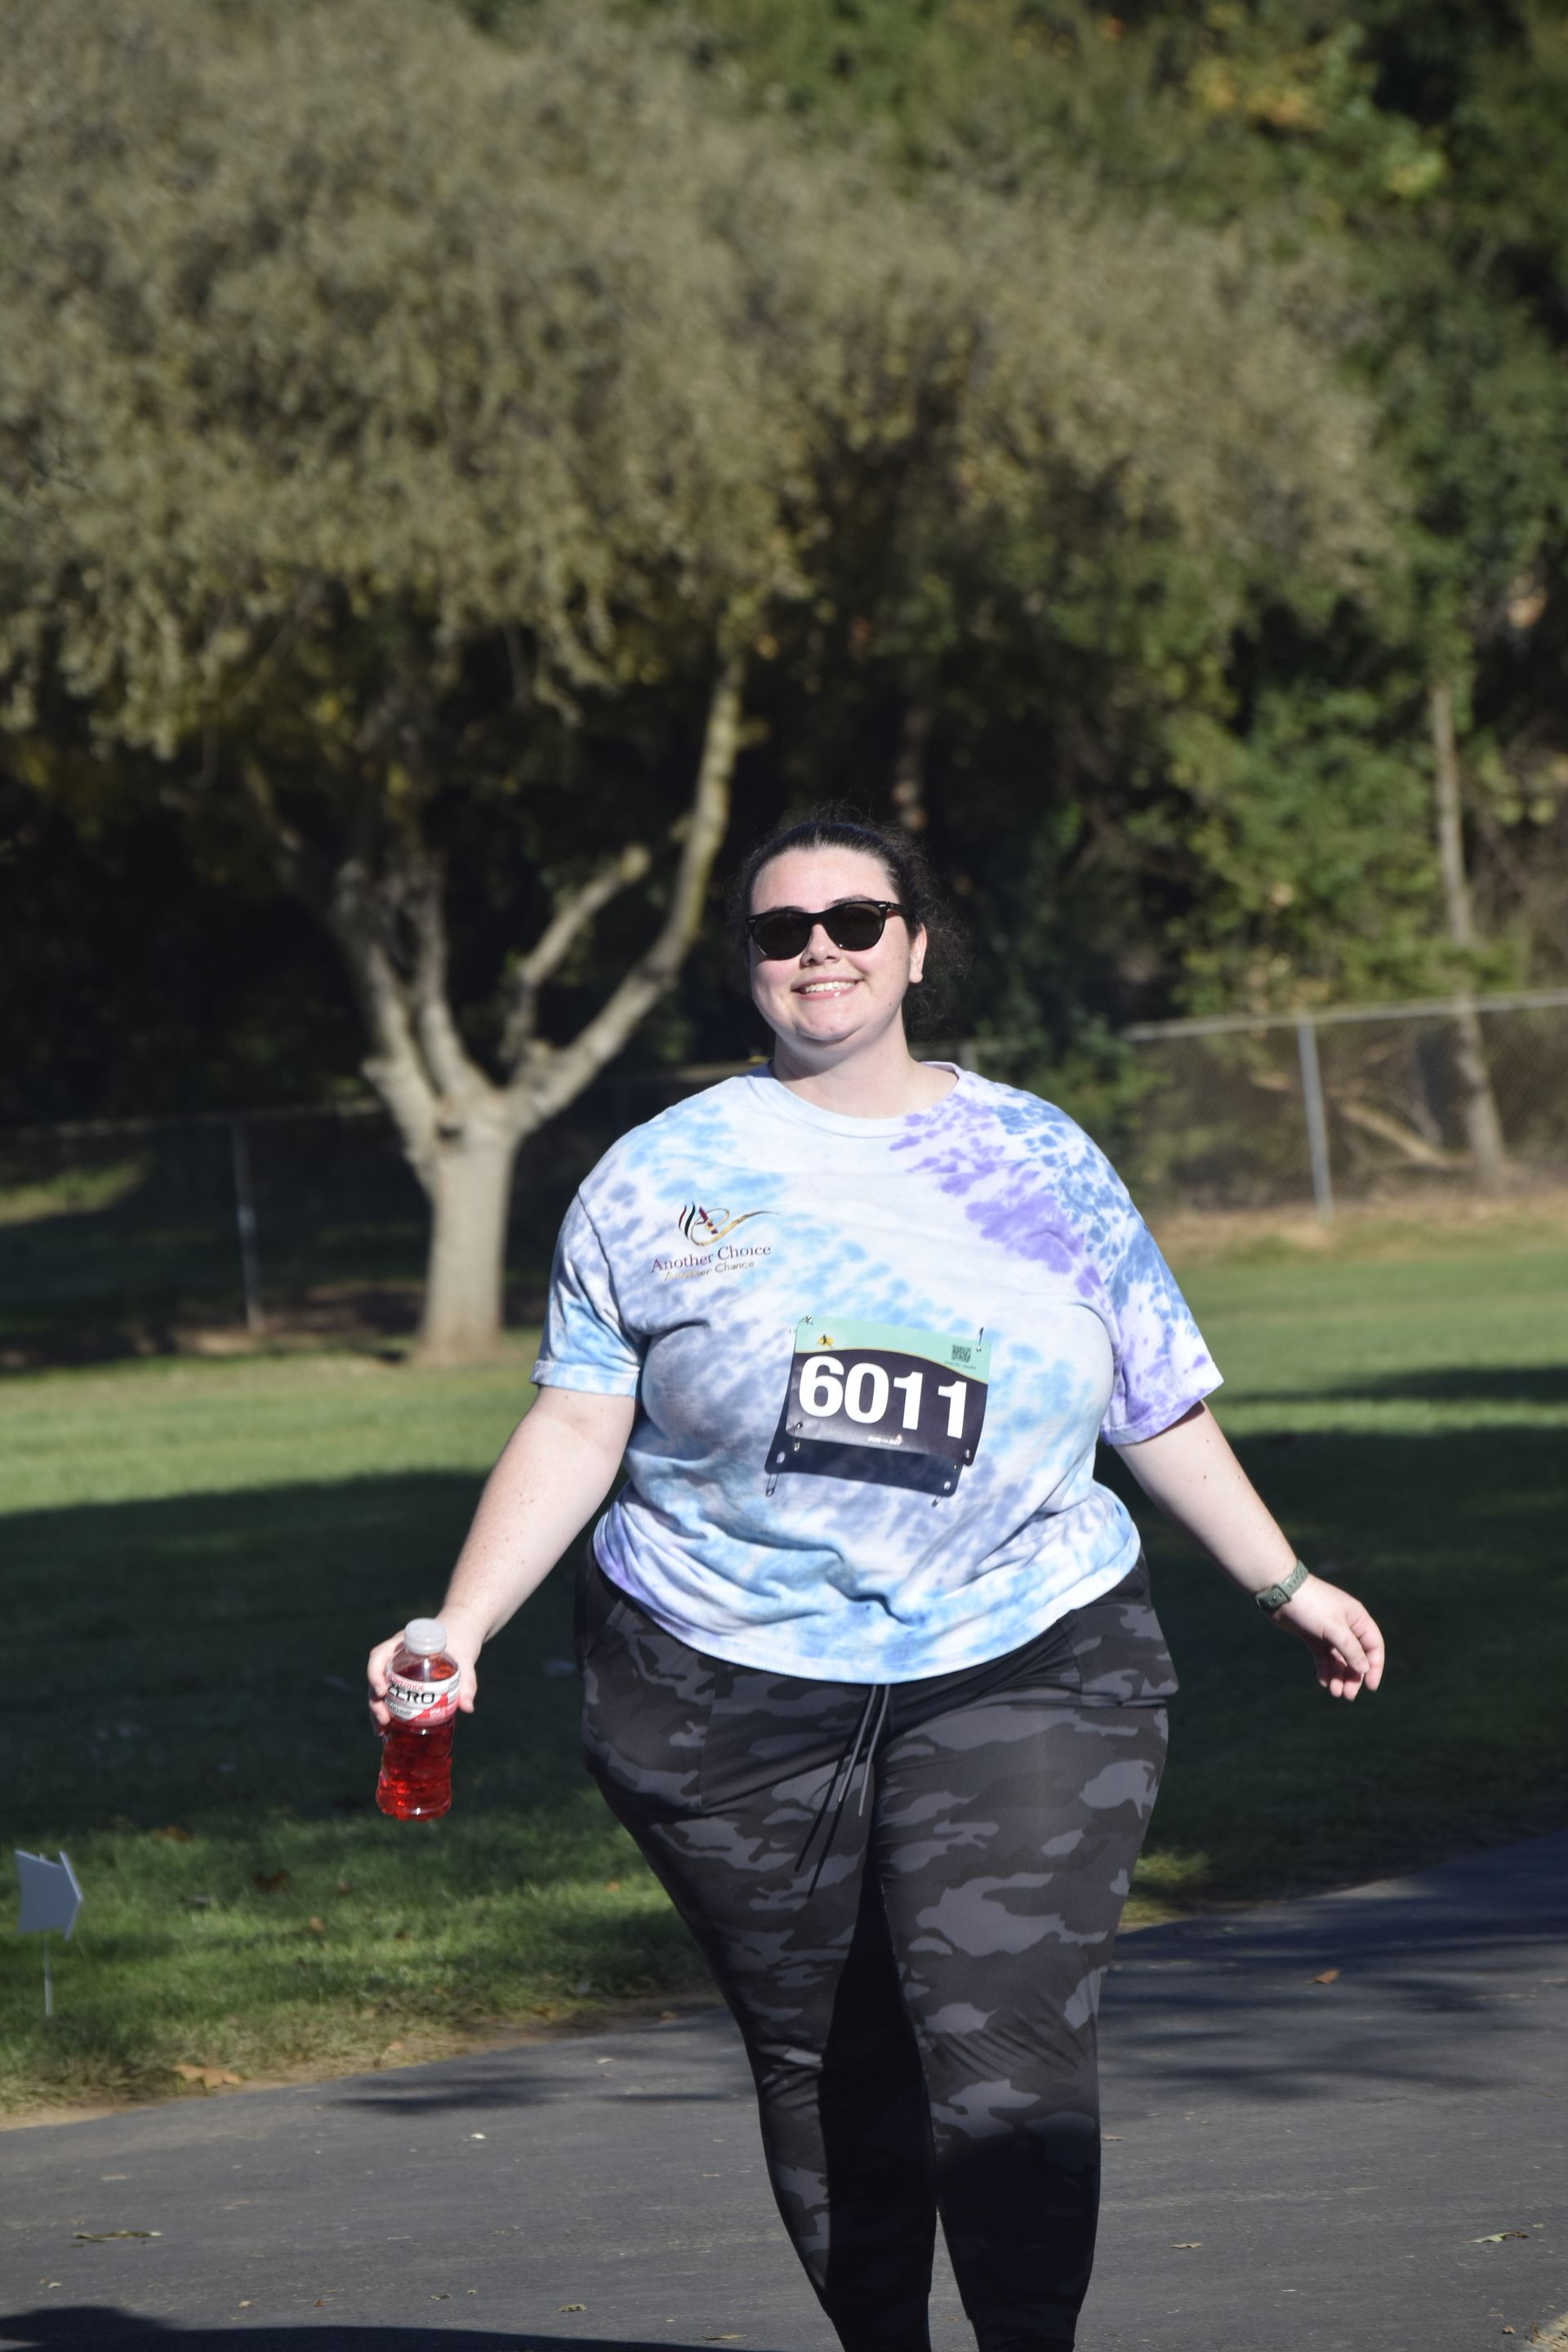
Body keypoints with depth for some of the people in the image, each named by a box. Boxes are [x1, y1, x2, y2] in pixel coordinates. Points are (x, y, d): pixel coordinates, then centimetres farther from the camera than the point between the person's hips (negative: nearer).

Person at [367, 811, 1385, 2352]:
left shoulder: (1043, 1166, 11)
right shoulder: (663, 1175, 7)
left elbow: (1161, 1415, 20)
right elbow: (575, 1429, 5)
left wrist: (1285, 1587, 24)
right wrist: (456, 1632, -4)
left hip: (1022, 1677, 0)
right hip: (724, 1696, 1)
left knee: (1002, 2049, -15)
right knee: (818, 2065, 5)